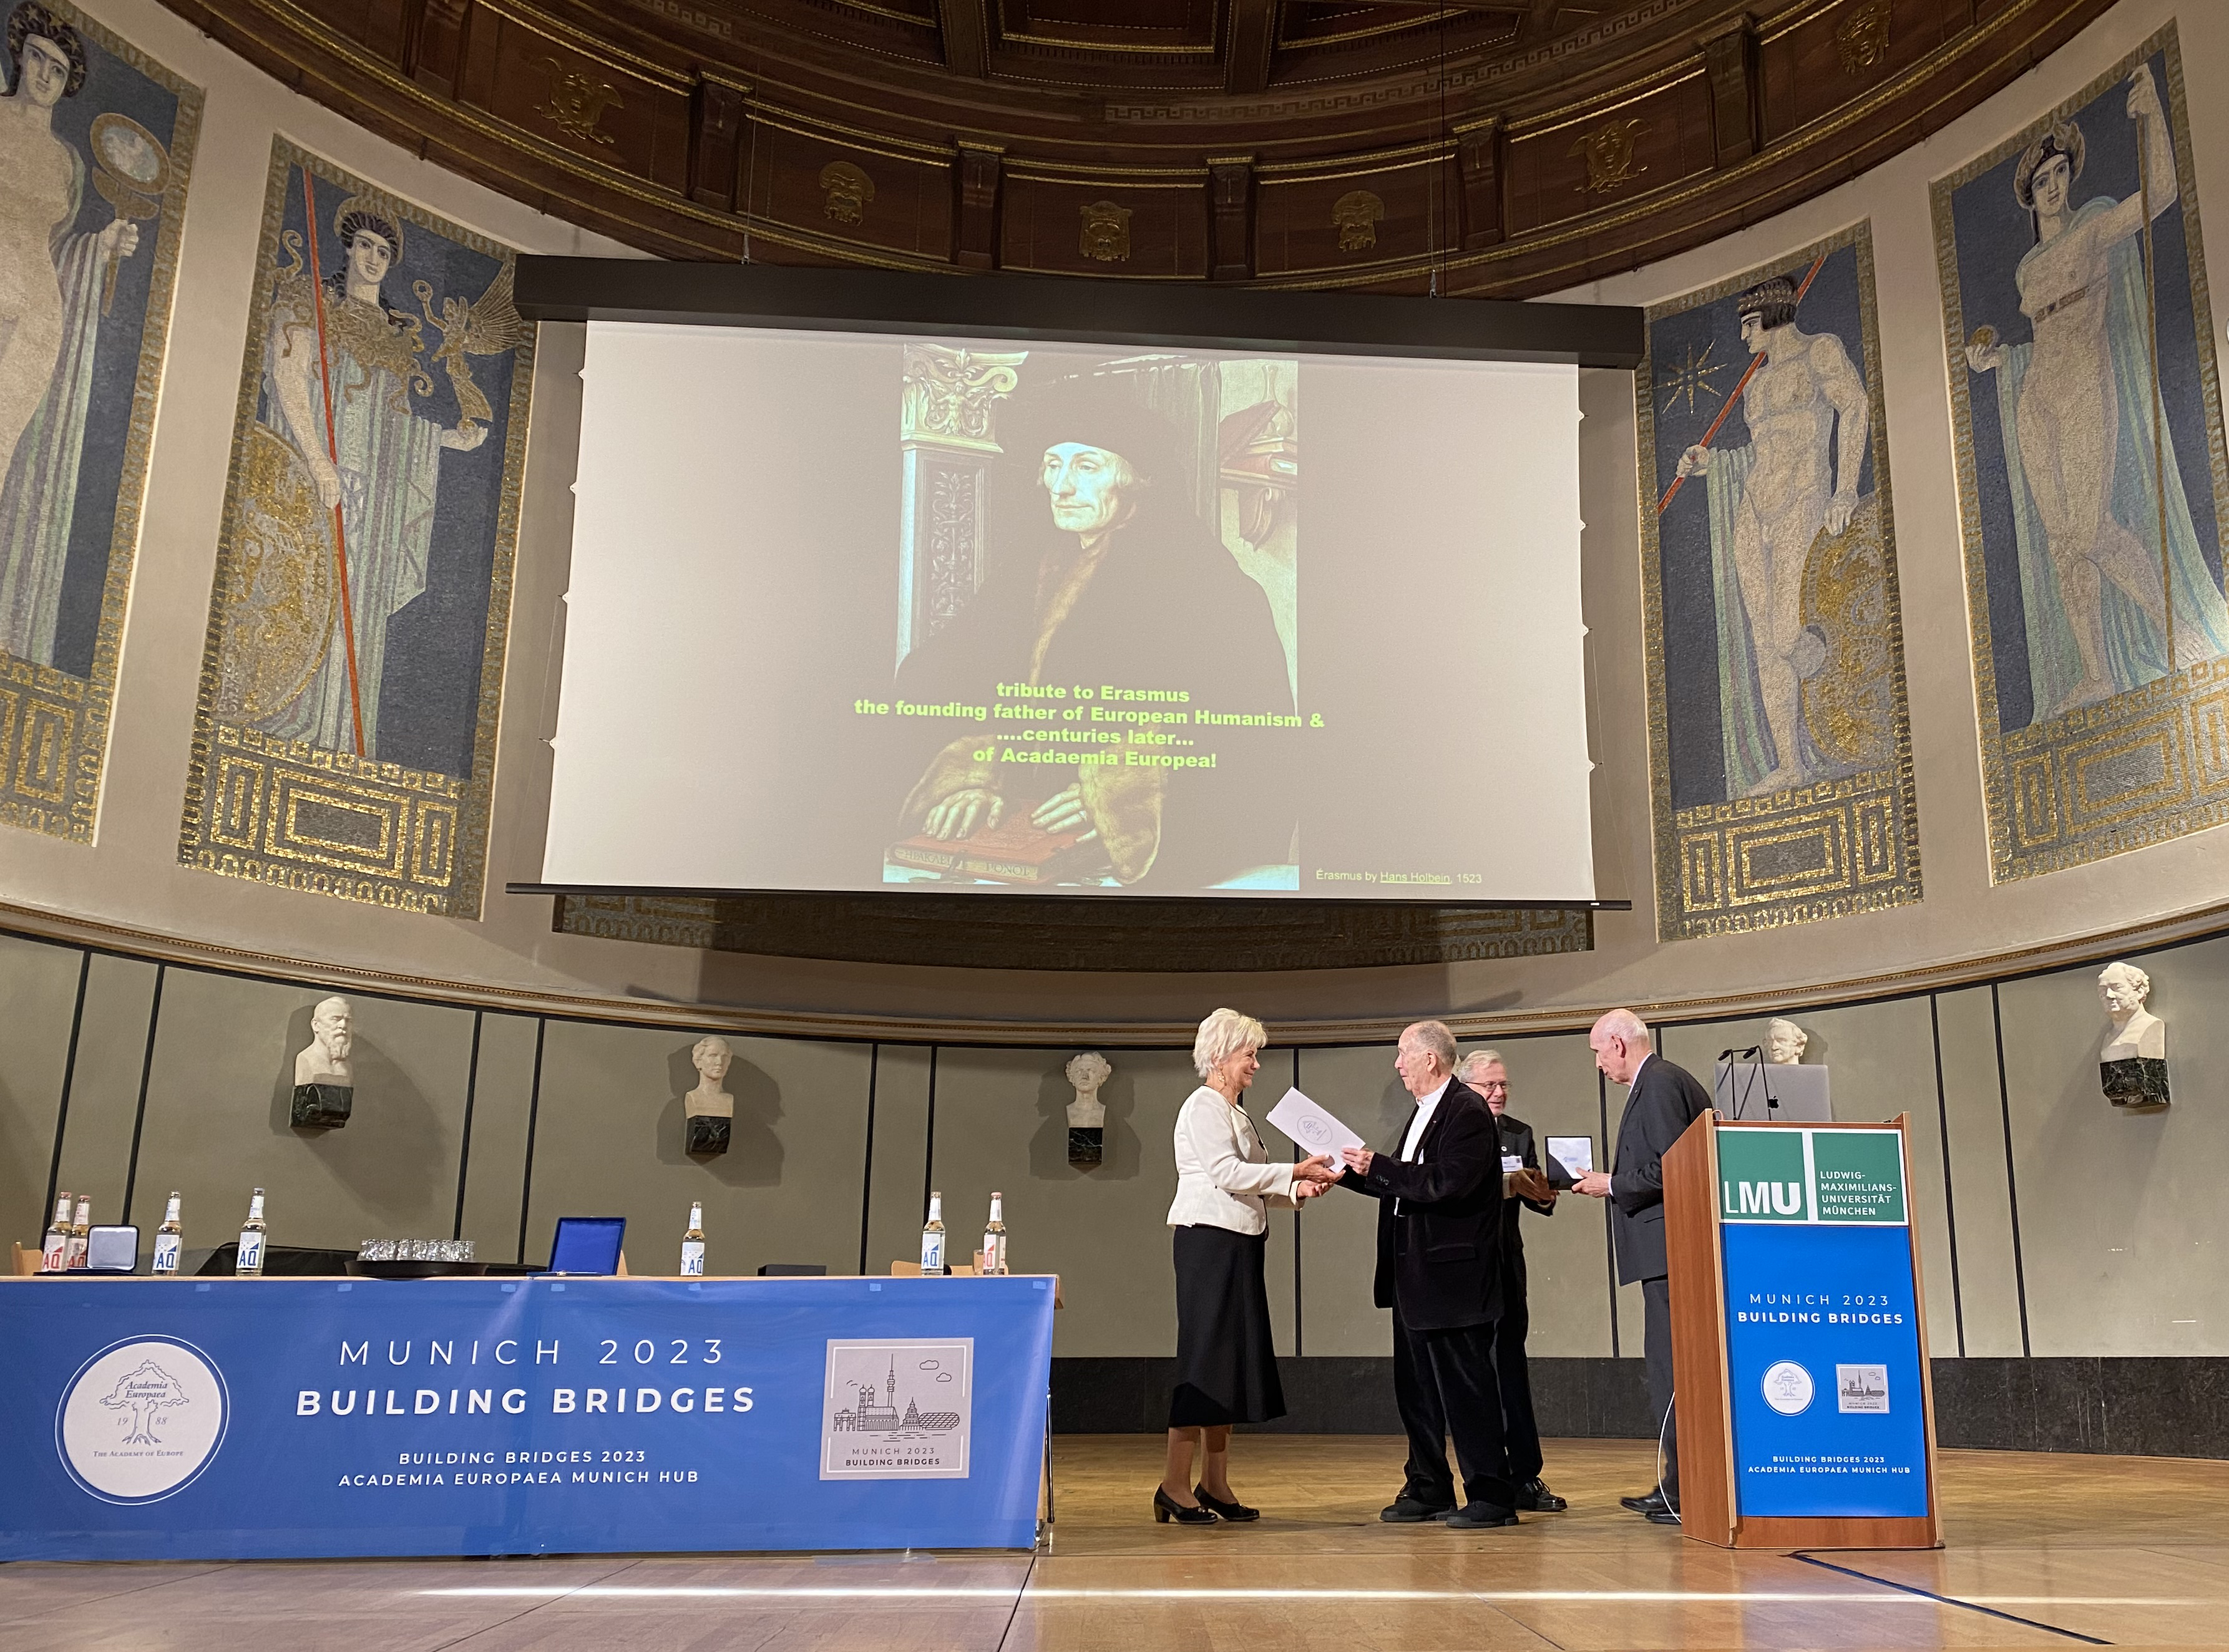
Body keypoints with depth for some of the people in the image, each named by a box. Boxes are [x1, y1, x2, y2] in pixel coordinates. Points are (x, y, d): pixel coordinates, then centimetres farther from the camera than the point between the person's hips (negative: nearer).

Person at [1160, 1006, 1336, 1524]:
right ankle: (1174, 1485, -1)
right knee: (1206, 1355, -8)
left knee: (1233, 1362, 9)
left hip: (1240, 1245, 9)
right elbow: (1227, 1173, -19)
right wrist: (1294, 1171, -16)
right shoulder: (1204, 1106, -9)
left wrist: (1297, 1189, 1)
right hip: (1209, 1242, -9)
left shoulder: (1236, 1112, 19)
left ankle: (1215, 1485, 15)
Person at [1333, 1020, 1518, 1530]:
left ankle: (1491, 1496, 4)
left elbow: (1447, 1183, -26)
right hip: (1415, 1278, 10)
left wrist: (1378, 1166, -22)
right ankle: (1428, 1489, 24)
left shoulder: (1467, 1113, -14)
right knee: (1416, 1387, 14)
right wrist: (1352, 1171, 10)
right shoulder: (1425, 1113, 16)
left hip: (1453, 1277, -10)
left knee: (1465, 1384, -4)